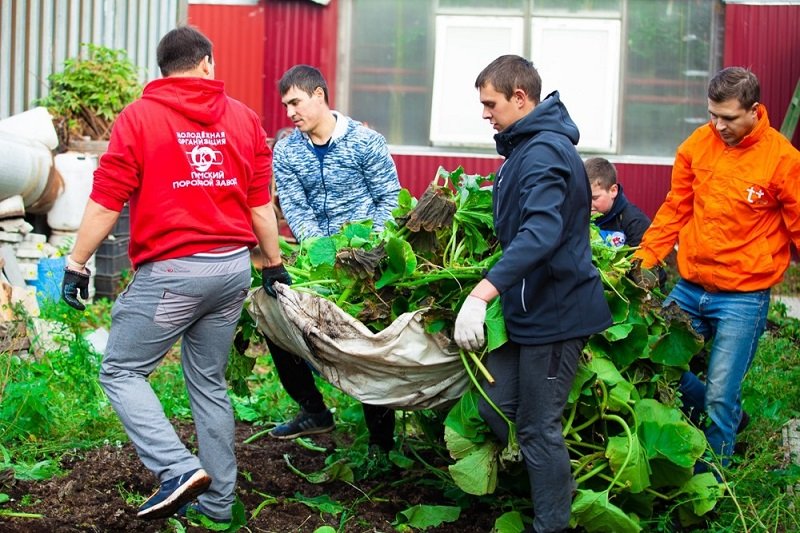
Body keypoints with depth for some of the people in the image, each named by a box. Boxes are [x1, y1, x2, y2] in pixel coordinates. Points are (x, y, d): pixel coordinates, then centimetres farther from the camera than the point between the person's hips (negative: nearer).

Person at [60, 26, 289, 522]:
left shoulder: (138, 117, -4)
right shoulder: (244, 118, 8)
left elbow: (106, 201, -6)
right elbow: (261, 202, 9)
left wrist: (77, 263, 1)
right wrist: (274, 263, 19)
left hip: (171, 271, -5)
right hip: (233, 267, 5)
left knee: (121, 371, 6)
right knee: (210, 382, 15)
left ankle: (178, 469, -10)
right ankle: (218, 500, 19)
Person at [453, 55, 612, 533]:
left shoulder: (544, 153, -21)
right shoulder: (527, 147, 13)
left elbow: (541, 233, -35)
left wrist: (482, 293, -42)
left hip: (555, 310, -10)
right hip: (530, 306, 10)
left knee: (539, 427, -1)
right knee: (495, 407, 13)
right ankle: (557, 491, 26)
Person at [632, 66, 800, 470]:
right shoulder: (698, 144, 1)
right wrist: (646, 256, 3)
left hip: (743, 296, -5)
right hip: (690, 286, 5)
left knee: (719, 396, -3)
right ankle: (730, 416, 33)